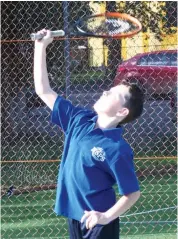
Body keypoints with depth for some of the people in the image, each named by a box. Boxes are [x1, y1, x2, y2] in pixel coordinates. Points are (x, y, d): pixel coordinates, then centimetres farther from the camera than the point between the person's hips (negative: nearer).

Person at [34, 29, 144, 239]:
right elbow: (43, 91, 7)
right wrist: (41, 46, 6)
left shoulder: (117, 149, -17)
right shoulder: (79, 120, 1)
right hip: (75, 219, 7)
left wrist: (106, 217, -28)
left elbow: (132, 193, -13)